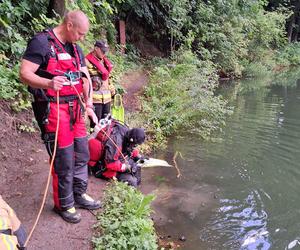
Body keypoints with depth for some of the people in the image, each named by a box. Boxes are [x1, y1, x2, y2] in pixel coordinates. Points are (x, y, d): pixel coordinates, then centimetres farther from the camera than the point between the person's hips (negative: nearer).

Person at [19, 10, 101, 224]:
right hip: (53, 110, -8)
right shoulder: (41, 42, -11)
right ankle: (64, 205, 19)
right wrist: (48, 83, -35)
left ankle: (79, 195, 33)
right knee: (64, 160, -1)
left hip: (75, 109, 8)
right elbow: (24, 73, -16)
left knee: (81, 155, 15)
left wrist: (89, 105, 3)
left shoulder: (76, 48, 14)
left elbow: (86, 77, 14)